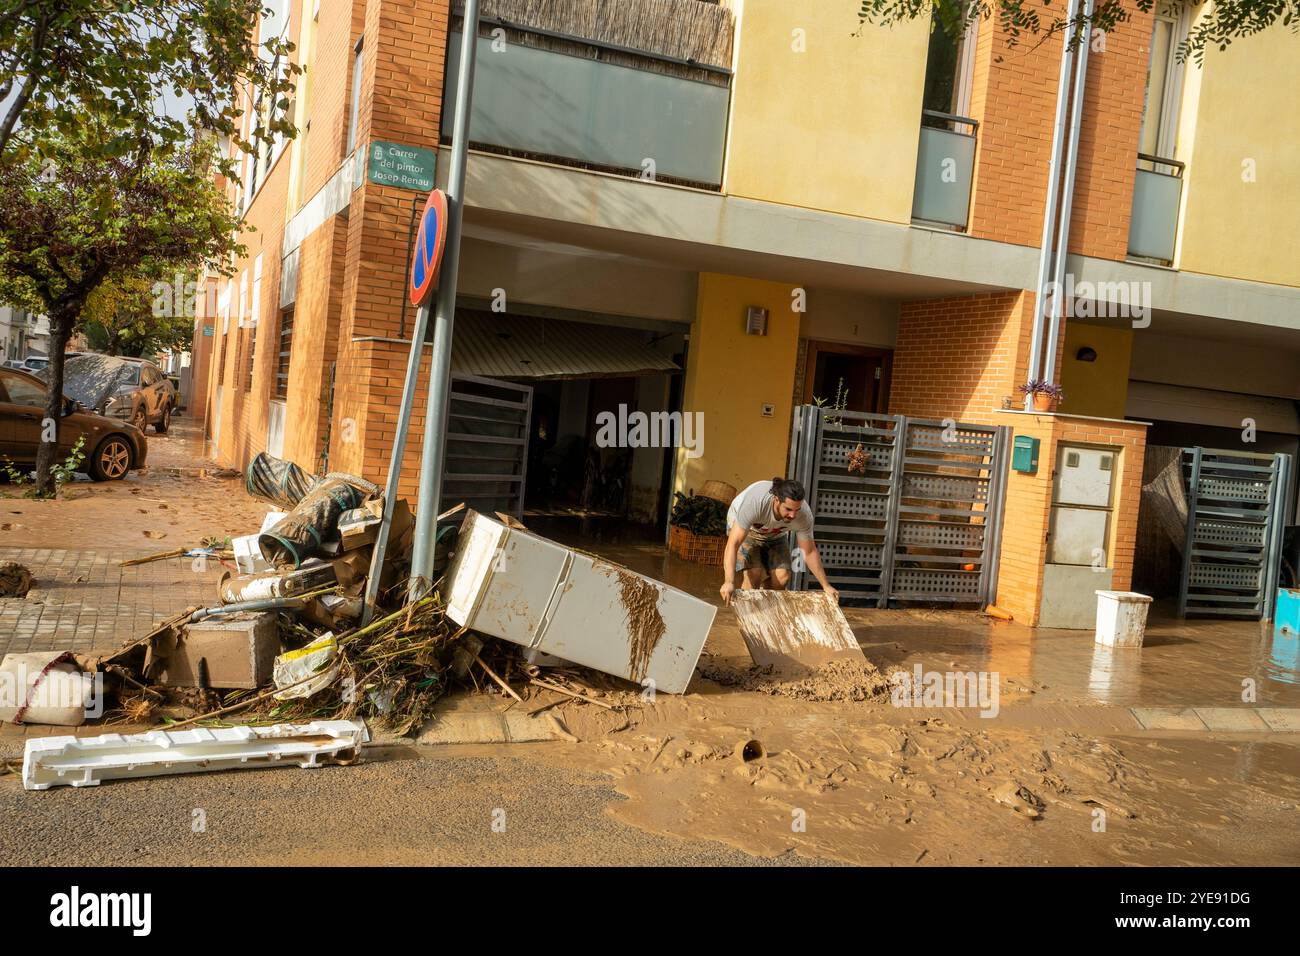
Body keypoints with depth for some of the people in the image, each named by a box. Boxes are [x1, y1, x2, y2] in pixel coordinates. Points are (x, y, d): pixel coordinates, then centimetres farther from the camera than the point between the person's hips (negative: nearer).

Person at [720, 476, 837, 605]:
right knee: (753, 574, -24)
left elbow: (809, 552, -13)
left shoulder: (804, 515, -30)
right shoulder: (754, 502, -44)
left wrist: (826, 586, -12)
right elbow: (733, 543, -45)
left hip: (775, 534, 4)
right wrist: (729, 582, -55)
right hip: (744, 529, -4)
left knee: (782, 576, -12)